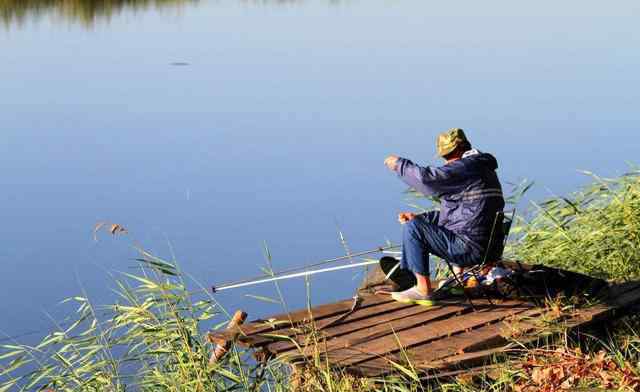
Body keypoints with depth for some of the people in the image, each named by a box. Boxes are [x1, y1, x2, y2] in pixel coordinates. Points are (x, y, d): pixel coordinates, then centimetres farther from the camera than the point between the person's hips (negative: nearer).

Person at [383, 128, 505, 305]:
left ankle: (423, 290, -7)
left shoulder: (465, 167, -14)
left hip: (471, 248, -11)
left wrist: (399, 164, -7)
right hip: (488, 245, 11)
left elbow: (427, 178, -25)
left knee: (413, 228, -10)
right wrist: (419, 217, 16)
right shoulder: (483, 169, 19)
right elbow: (455, 212, 24)